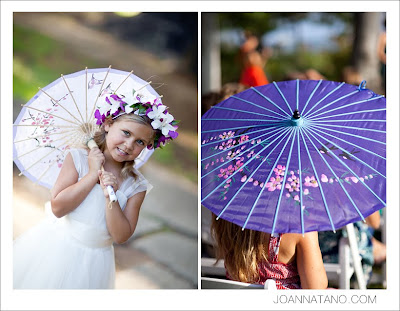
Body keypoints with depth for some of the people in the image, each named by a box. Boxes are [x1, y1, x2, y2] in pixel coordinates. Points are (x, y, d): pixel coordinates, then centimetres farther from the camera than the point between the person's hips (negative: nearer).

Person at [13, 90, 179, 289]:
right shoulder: (78, 158, -9)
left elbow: (121, 237, -11)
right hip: (55, 248, -1)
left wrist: (111, 197, -23)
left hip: (93, 262, 1)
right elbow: (58, 207, -18)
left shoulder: (137, 186, -6)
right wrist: (93, 174, -18)